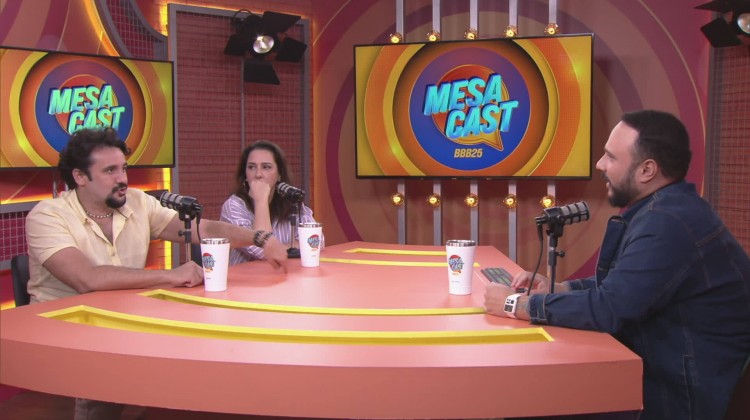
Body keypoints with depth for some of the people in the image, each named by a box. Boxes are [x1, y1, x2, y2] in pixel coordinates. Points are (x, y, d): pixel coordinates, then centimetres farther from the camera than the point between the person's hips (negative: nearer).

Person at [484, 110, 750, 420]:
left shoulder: (668, 222, -26)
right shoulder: (665, 210, 8)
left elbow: (607, 308, -29)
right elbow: (618, 285, 16)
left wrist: (516, 304, -18)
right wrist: (555, 288, 2)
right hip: (668, 377, 9)